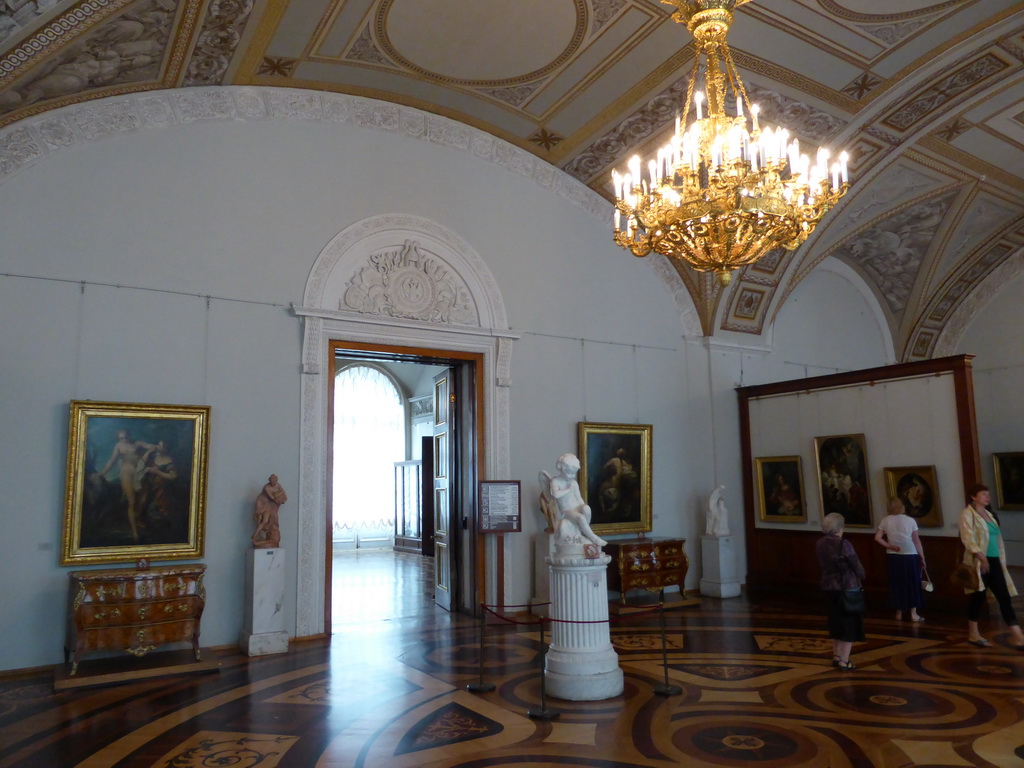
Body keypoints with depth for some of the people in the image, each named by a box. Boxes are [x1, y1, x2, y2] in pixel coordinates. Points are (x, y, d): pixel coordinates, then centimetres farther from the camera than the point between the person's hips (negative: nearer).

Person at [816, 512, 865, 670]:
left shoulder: (819, 544, 1)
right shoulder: (843, 544, -20)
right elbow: (856, 566, -11)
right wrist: (861, 577, 9)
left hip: (829, 587, 6)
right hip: (847, 588, -6)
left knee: (836, 621, 20)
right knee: (849, 623, 5)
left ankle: (836, 655, 29)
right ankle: (844, 661, 7)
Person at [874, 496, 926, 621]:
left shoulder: (885, 520, -3)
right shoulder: (910, 520, -6)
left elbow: (877, 537, -9)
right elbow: (917, 541, -5)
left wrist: (889, 546, -2)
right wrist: (922, 558, 2)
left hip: (893, 557, 2)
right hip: (910, 556, -2)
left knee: (896, 583, 12)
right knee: (912, 583, 9)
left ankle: (899, 613, 20)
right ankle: (913, 614, 11)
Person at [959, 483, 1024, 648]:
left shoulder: (990, 515, 18)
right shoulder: (968, 514, -6)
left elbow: (998, 539, 20)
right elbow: (968, 539, -16)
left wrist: (1002, 560, 14)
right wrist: (981, 557, -25)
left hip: (994, 561, 7)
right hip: (979, 562, -7)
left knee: (1004, 598, 3)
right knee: (978, 596, -2)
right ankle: (973, 634, 9)